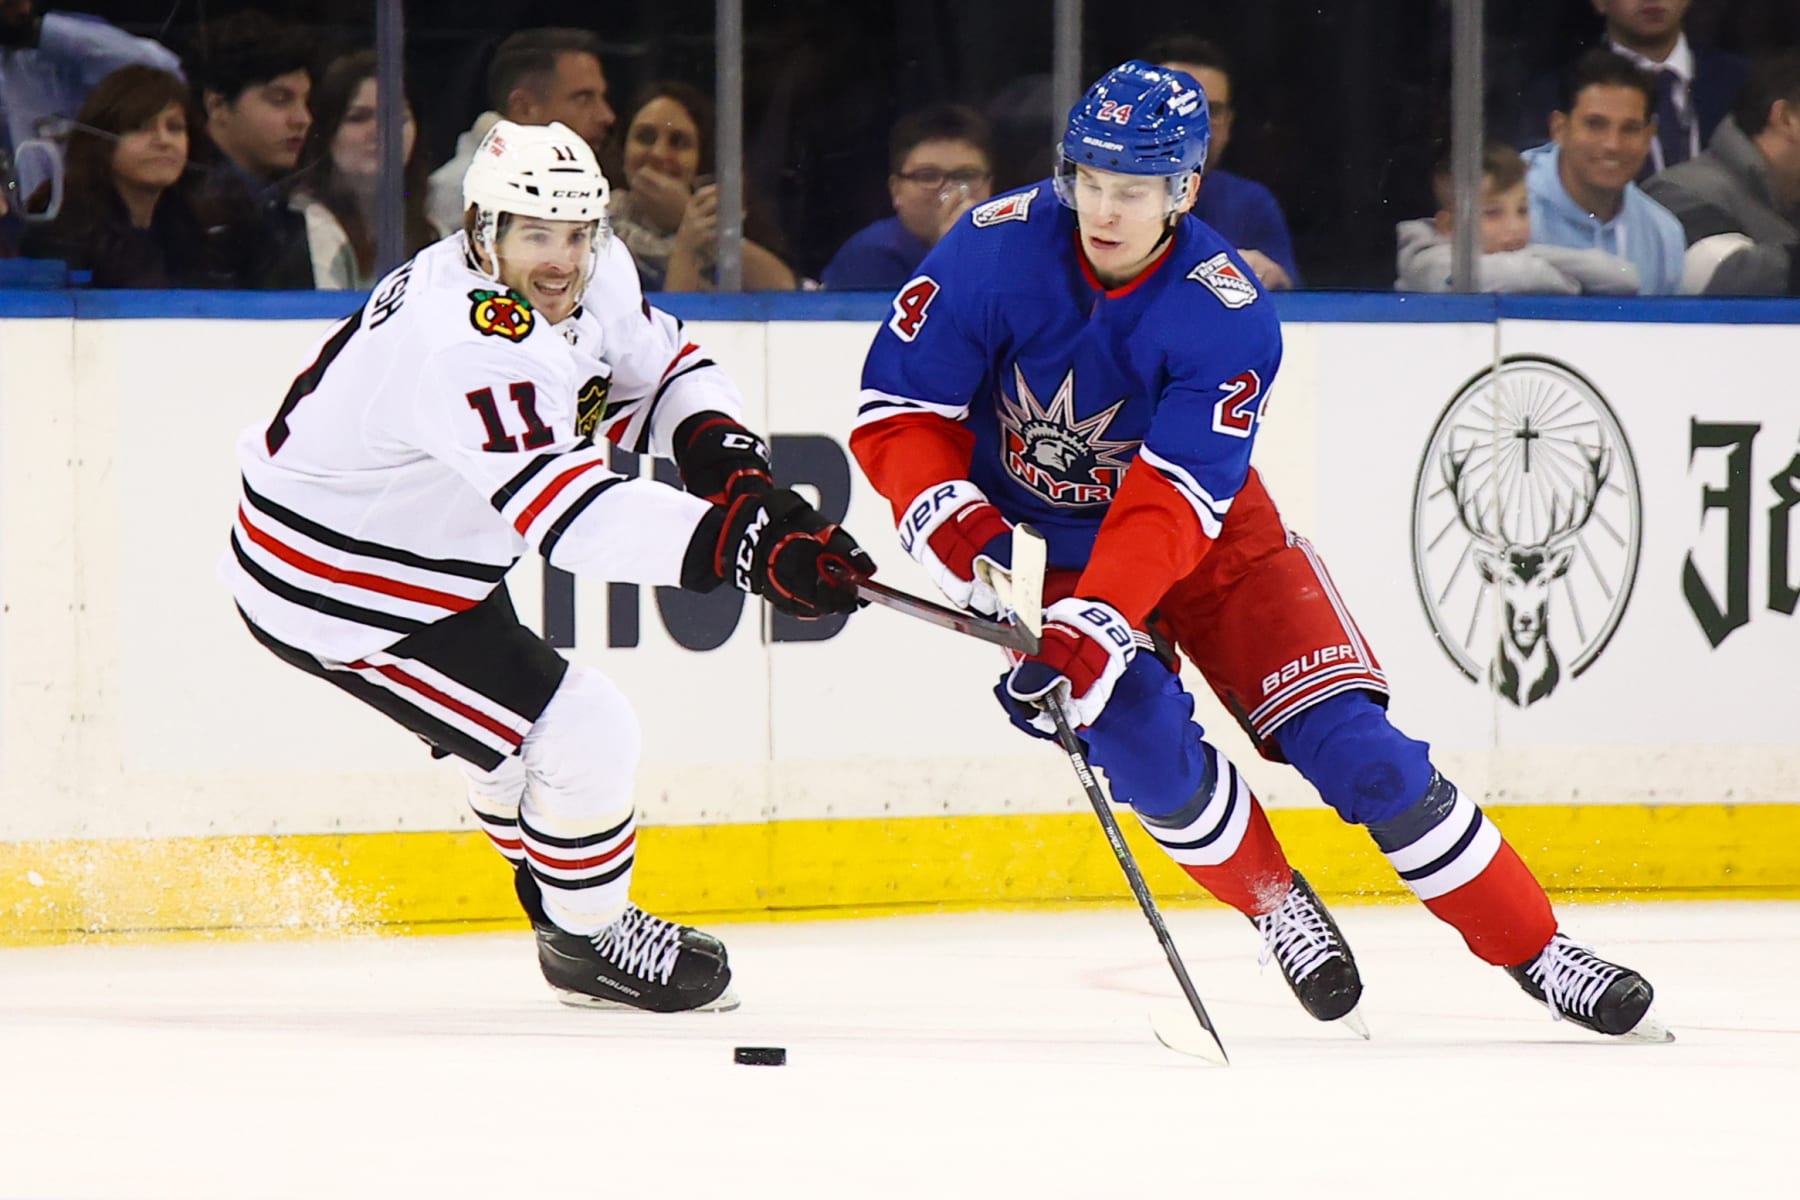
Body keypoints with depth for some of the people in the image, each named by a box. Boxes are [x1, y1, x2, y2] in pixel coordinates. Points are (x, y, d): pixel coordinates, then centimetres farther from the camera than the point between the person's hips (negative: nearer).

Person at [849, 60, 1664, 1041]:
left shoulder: (1228, 318, -26)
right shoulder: (996, 250, -22)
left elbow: (1171, 502, -31)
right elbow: (897, 408, -16)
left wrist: (1090, 631, -44)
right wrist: (955, 529, -33)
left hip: (1207, 530, -1)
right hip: (1038, 544, 1)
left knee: (1348, 743, -10)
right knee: (1140, 740, -24)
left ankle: (1535, 950, 1)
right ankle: (1276, 908, 4)